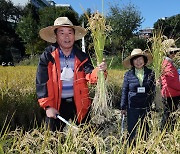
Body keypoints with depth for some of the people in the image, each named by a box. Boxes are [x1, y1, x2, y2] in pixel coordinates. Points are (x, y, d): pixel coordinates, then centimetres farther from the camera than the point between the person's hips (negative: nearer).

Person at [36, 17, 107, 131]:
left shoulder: (82, 57, 2)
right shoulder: (47, 56, -5)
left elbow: (90, 76, -10)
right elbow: (42, 83, -7)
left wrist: (99, 71, -33)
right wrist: (48, 106, -11)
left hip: (79, 105, 2)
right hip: (56, 106, -2)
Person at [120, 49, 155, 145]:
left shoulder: (150, 73, 2)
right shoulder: (128, 74, -3)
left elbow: (153, 90, 7)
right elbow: (124, 91, 1)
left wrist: (151, 104, 2)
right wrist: (123, 107, 1)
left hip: (146, 107, 1)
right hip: (132, 107, -1)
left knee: (145, 130, 13)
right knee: (131, 130, 8)